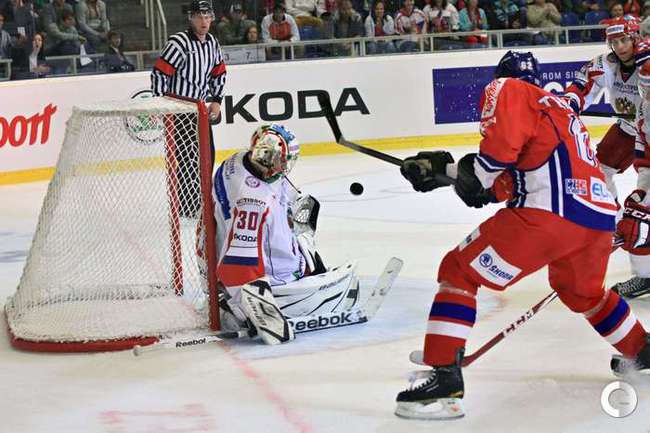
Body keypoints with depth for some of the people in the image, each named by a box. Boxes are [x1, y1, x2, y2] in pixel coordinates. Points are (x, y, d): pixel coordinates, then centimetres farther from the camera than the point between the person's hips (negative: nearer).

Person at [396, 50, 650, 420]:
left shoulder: (507, 89, 9)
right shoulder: (559, 108, 33)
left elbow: (502, 140, -12)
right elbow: (510, 178, 28)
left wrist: (476, 177, 4)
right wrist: (444, 168, 28)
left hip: (550, 211, -8)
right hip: (601, 216, 8)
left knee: (458, 272, 1)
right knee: (582, 291, 37)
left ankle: (445, 379, -10)